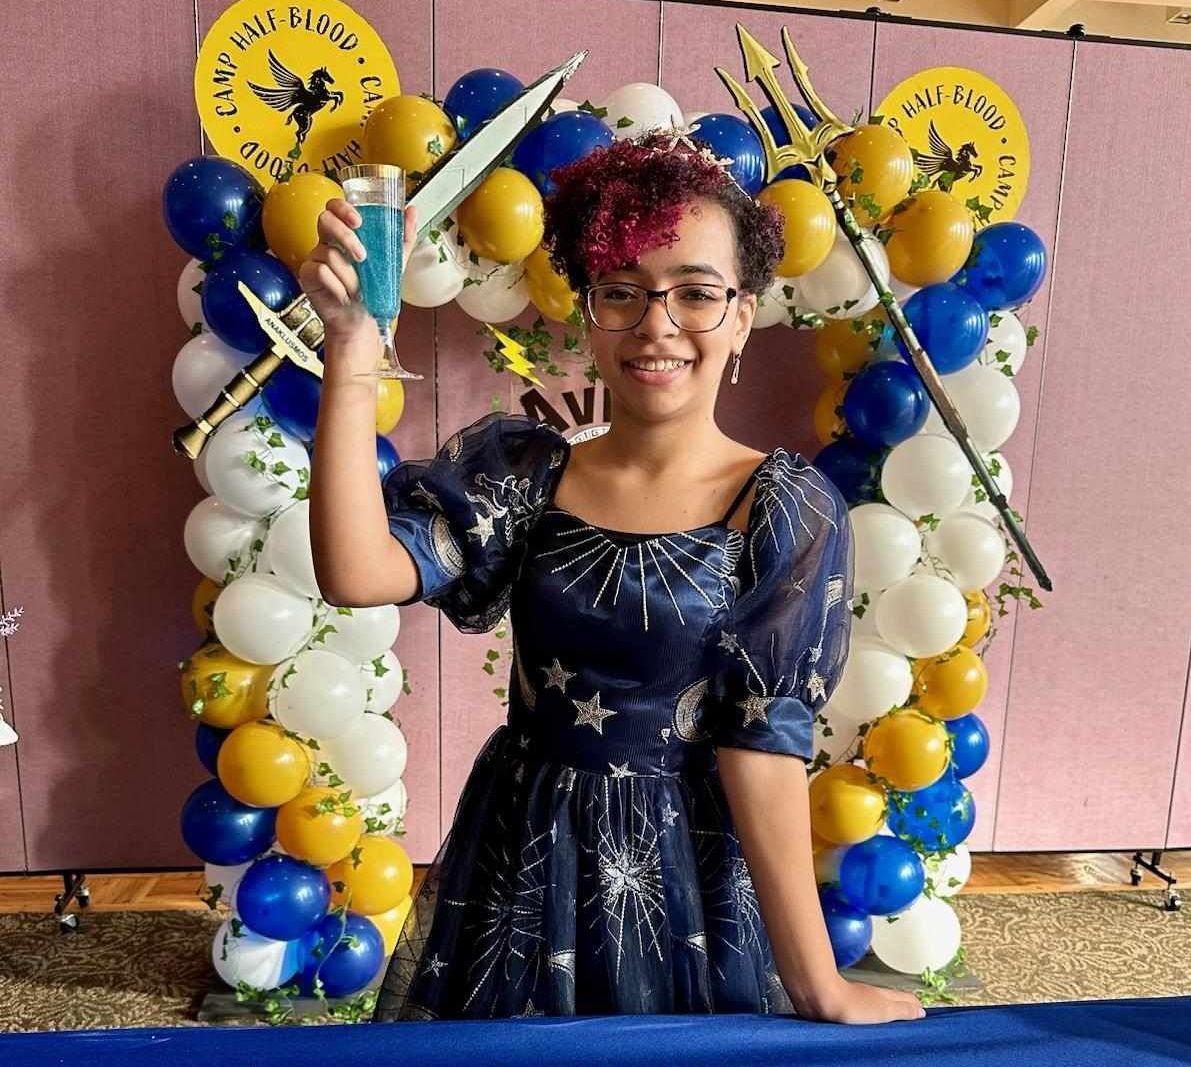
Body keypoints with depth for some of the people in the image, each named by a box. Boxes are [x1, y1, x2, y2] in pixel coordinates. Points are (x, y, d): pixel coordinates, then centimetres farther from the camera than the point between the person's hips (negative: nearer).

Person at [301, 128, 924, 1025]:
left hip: (689, 879, -2)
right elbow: (356, 573, -20)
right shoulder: (518, 467, -6)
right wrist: (353, 344, -25)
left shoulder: (790, 510, -13)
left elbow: (764, 744, -13)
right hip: (518, 869, 3)